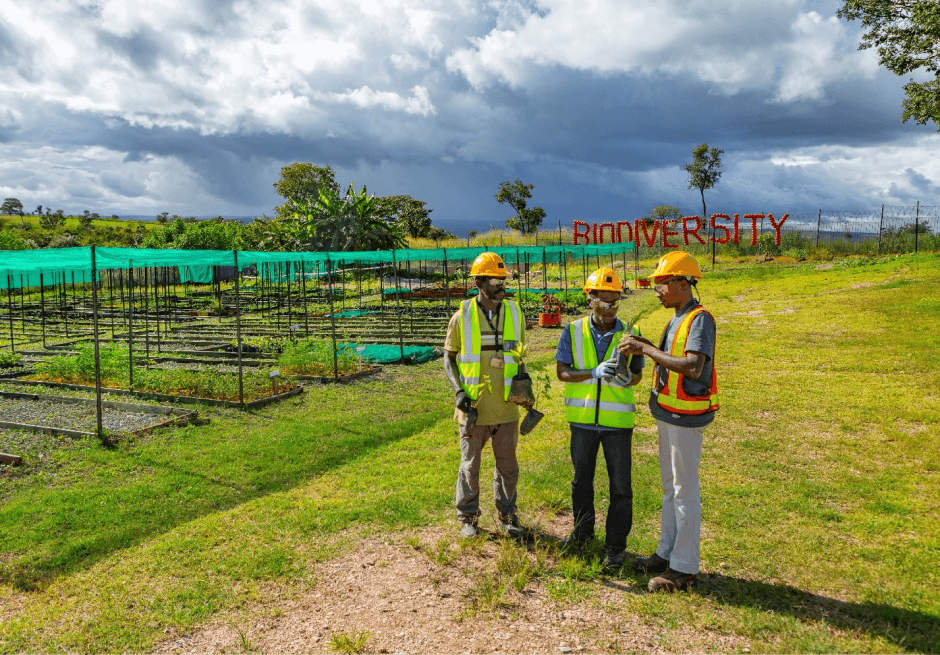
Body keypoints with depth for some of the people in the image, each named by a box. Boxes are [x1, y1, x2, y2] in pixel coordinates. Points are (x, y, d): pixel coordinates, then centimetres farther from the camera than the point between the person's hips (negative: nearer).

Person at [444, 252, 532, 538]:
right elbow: (449, 357, 3)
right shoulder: (462, 316, -4)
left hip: (506, 406, 2)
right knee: (470, 463, 10)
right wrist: (459, 391, -10)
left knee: (507, 464, 11)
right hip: (473, 406, -2)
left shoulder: (515, 313, 4)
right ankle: (468, 517, 26)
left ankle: (507, 517, 28)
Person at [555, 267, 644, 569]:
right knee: (581, 479, 17)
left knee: (620, 487, 4)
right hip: (582, 419, 1)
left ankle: (615, 546, 20)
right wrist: (595, 374, -22)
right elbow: (561, 372, -7)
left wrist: (626, 377, -19)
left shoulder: (630, 334, -2)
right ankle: (582, 531, 38)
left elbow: (637, 375, 5)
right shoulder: (573, 332, -2)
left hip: (617, 420, -1)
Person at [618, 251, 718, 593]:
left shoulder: (700, 319, -18)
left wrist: (646, 349, -28)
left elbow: (693, 368, -31)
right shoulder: (678, 319, 12)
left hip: (686, 417, -10)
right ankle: (667, 553, 31)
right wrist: (647, 347, 5)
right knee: (670, 487, 18)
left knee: (685, 491, 0)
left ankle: (684, 568, 11)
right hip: (668, 414, 10)